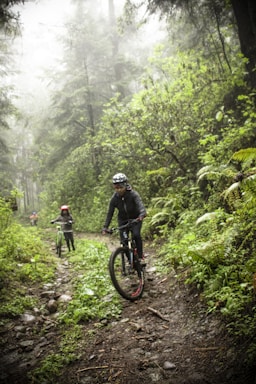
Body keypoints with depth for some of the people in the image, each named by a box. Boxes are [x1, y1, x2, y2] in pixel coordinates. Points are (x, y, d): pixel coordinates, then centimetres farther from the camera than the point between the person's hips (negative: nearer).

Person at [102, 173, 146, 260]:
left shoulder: (133, 194, -25)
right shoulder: (114, 198, -17)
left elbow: (140, 204, -42)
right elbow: (110, 213, -14)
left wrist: (142, 214, -62)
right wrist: (105, 227, -22)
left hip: (135, 218, -2)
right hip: (123, 220, 3)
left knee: (136, 235, -26)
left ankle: (140, 256, -8)